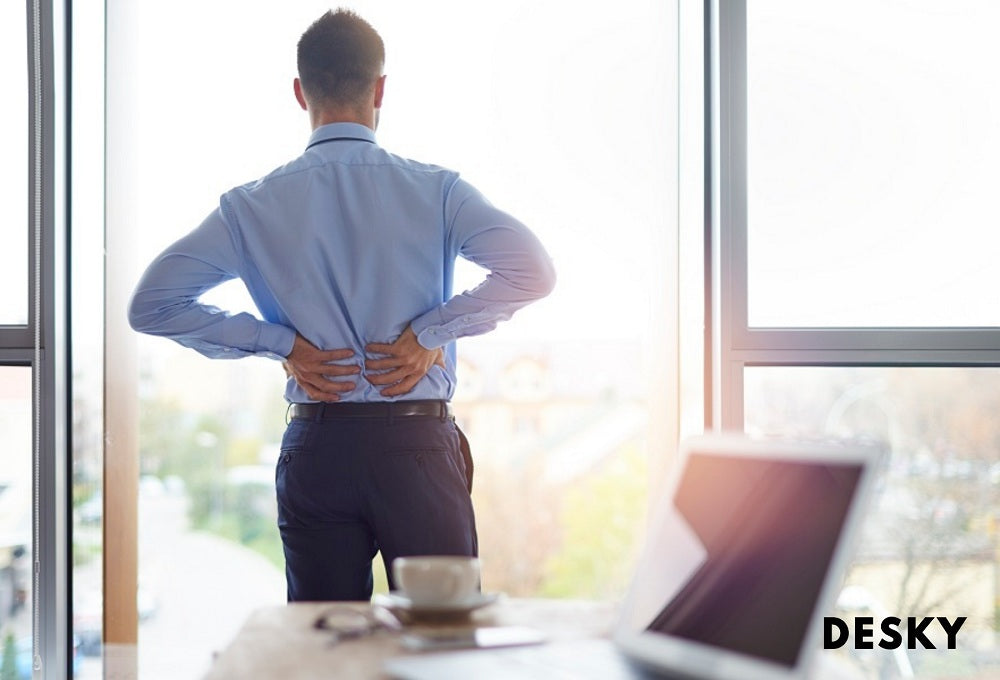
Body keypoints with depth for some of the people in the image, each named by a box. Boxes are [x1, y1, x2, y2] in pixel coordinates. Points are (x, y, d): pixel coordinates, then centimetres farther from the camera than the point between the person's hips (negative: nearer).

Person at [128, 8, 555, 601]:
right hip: (418, 442, -2)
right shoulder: (434, 190, -3)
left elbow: (152, 303, 0)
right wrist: (429, 333, -7)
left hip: (315, 448, 2)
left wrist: (281, 341, 0)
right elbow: (532, 271, -14)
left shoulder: (254, 206, 2)